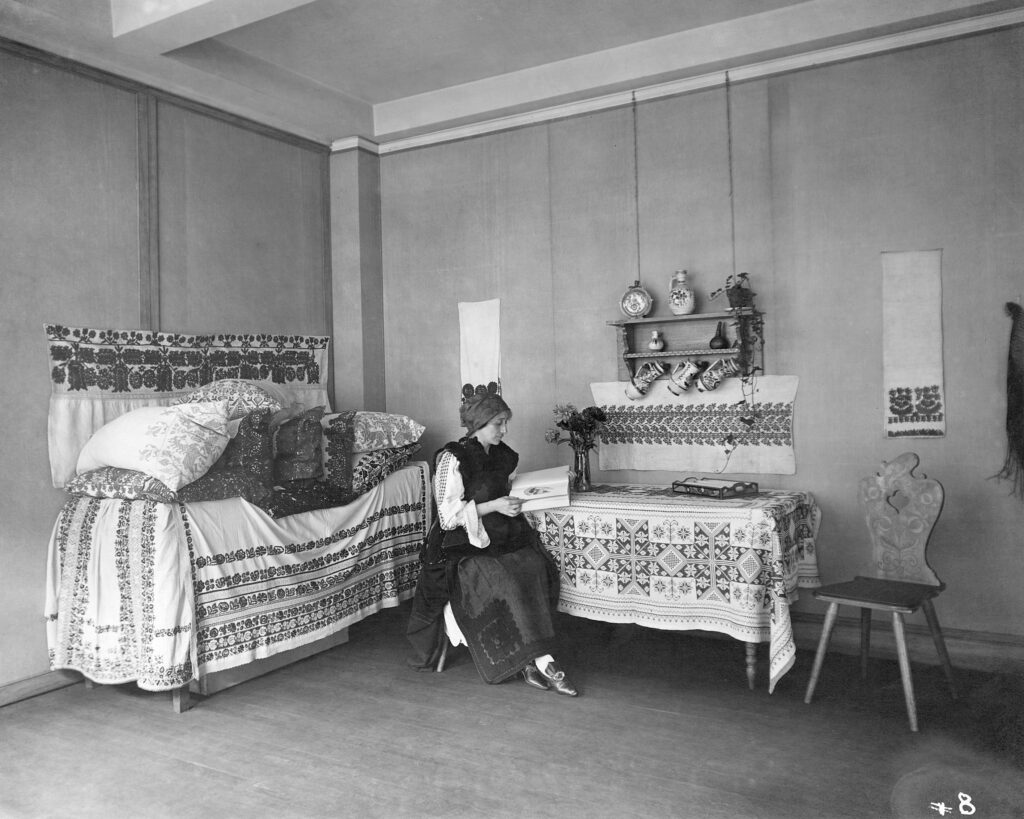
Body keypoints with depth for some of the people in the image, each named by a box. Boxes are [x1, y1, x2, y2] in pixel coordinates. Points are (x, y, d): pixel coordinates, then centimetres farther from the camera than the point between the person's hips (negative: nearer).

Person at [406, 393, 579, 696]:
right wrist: (494, 506, -18)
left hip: (500, 537, 6)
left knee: (537, 567, -21)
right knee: (502, 580, -30)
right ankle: (542, 662, -25)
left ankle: (530, 659, -21)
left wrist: (520, 500, 8)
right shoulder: (452, 459, -9)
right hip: (461, 545, -6)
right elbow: (449, 517, -13)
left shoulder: (504, 455, 12)